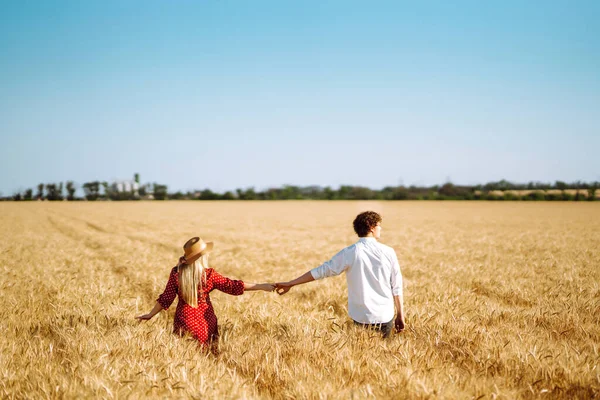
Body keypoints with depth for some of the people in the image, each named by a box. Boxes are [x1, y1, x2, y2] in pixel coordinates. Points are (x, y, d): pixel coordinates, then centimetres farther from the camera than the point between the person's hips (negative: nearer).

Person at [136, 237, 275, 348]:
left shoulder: (176, 273, -8)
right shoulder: (209, 274, -11)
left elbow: (166, 299, -5)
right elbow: (232, 286, -9)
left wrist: (151, 314, 9)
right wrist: (262, 286, -5)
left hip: (185, 318, 1)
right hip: (206, 321, 0)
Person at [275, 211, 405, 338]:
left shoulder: (350, 253, -7)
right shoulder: (388, 252, -5)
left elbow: (321, 271, -4)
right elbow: (396, 287, -2)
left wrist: (290, 284, 3)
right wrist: (400, 315, 9)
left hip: (361, 317, 0)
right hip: (385, 316, 0)